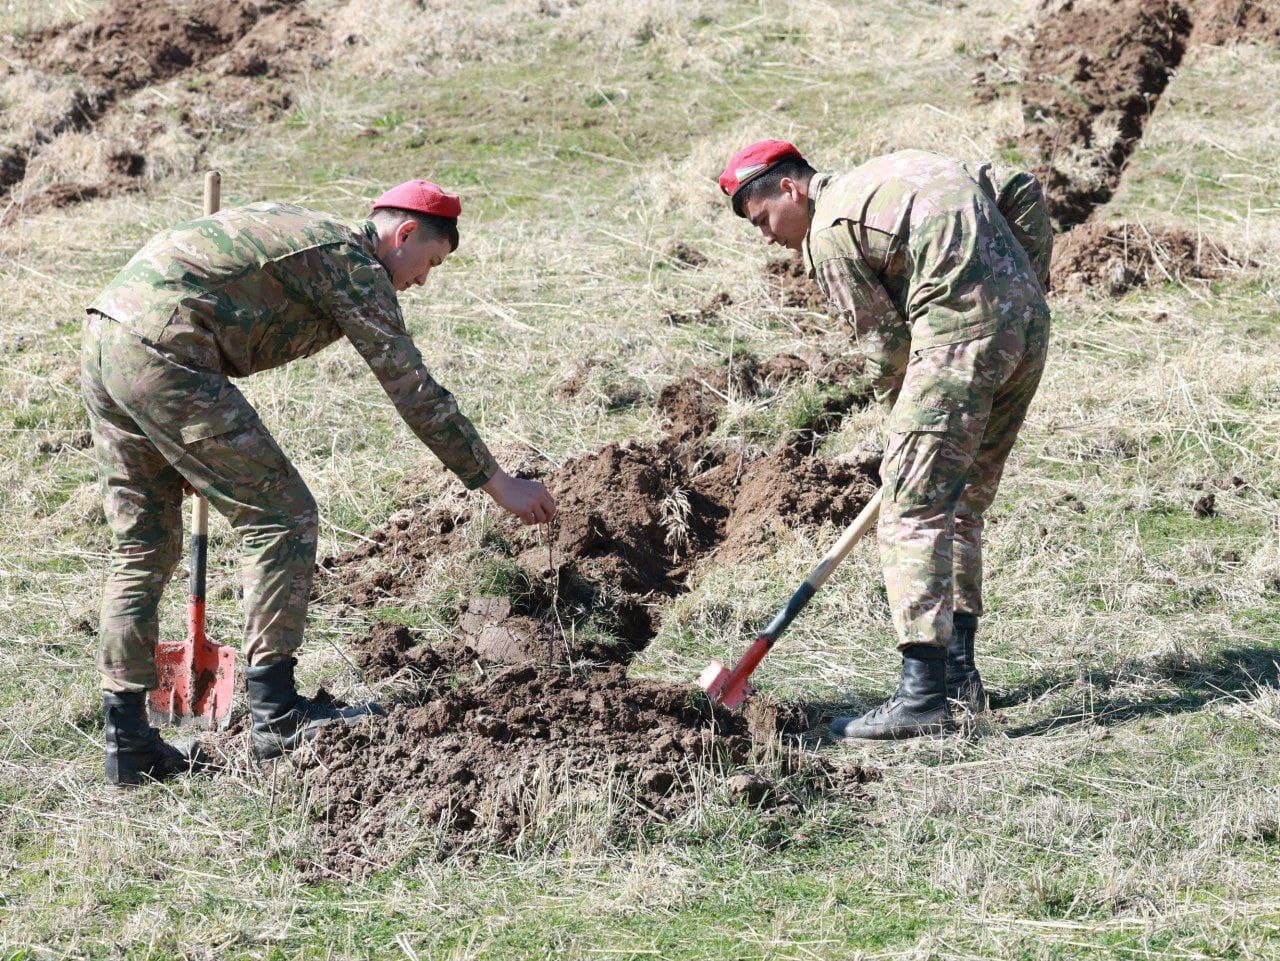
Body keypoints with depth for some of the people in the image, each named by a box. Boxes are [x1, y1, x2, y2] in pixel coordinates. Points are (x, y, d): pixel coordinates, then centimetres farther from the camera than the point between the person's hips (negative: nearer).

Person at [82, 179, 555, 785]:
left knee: (144, 547, 14)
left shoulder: (301, 228, 26)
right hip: (162, 355, -9)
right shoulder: (356, 263, 0)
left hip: (102, 337, 10)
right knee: (281, 518, -1)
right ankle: (275, 715, 0)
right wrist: (497, 483, 1)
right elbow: (413, 390, -4)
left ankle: (127, 740, 14)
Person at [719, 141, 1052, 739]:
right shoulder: (899, 168, 22)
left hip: (961, 334, -9)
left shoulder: (830, 235, -2)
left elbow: (885, 340, 0)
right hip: (1028, 327, 9)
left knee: (912, 509, -7)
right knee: (961, 505, 17)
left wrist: (901, 419, 16)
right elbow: (1022, 192, 18)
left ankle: (925, 695, -14)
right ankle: (959, 674, 21)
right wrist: (1025, 289, 20)